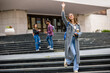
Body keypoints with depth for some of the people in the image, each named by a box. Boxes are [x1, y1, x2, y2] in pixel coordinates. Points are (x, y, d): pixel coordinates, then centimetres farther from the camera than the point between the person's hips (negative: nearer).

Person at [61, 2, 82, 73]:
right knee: (73, 53, -15)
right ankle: (67, 61, 16)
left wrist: (77, 33, -11)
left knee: (76, 54, 2)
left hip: (76, 40, 4)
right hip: (69, 40, -4)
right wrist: (63, 8, -16)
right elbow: (63, 17, -9)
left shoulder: (77, 25, 13)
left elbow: (80, 33, 13)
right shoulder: (68, 23, 4)